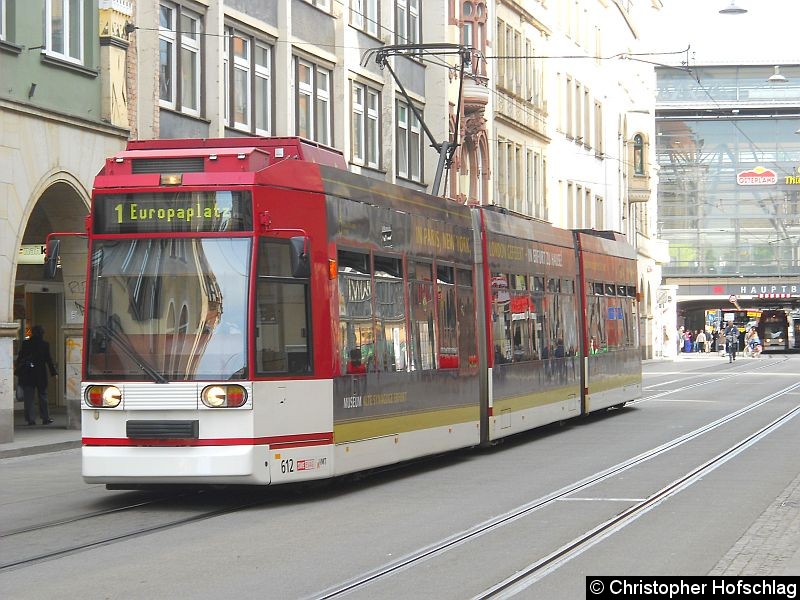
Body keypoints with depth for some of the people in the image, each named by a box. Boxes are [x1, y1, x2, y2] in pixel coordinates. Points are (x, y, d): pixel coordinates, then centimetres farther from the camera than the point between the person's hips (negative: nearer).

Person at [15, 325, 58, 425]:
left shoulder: (25, 343, -1)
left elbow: (19, 359, 1)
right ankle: (45, 418, 9)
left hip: (27, 375, 0)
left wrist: (18, 372, 6)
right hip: (40, 374, 0)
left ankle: (30, 419, -2)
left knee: (28, 398, 3)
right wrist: (53, 372, 4)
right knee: (42, 396, 10)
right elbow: (48, 360, -3)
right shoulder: (44, 345, -5)